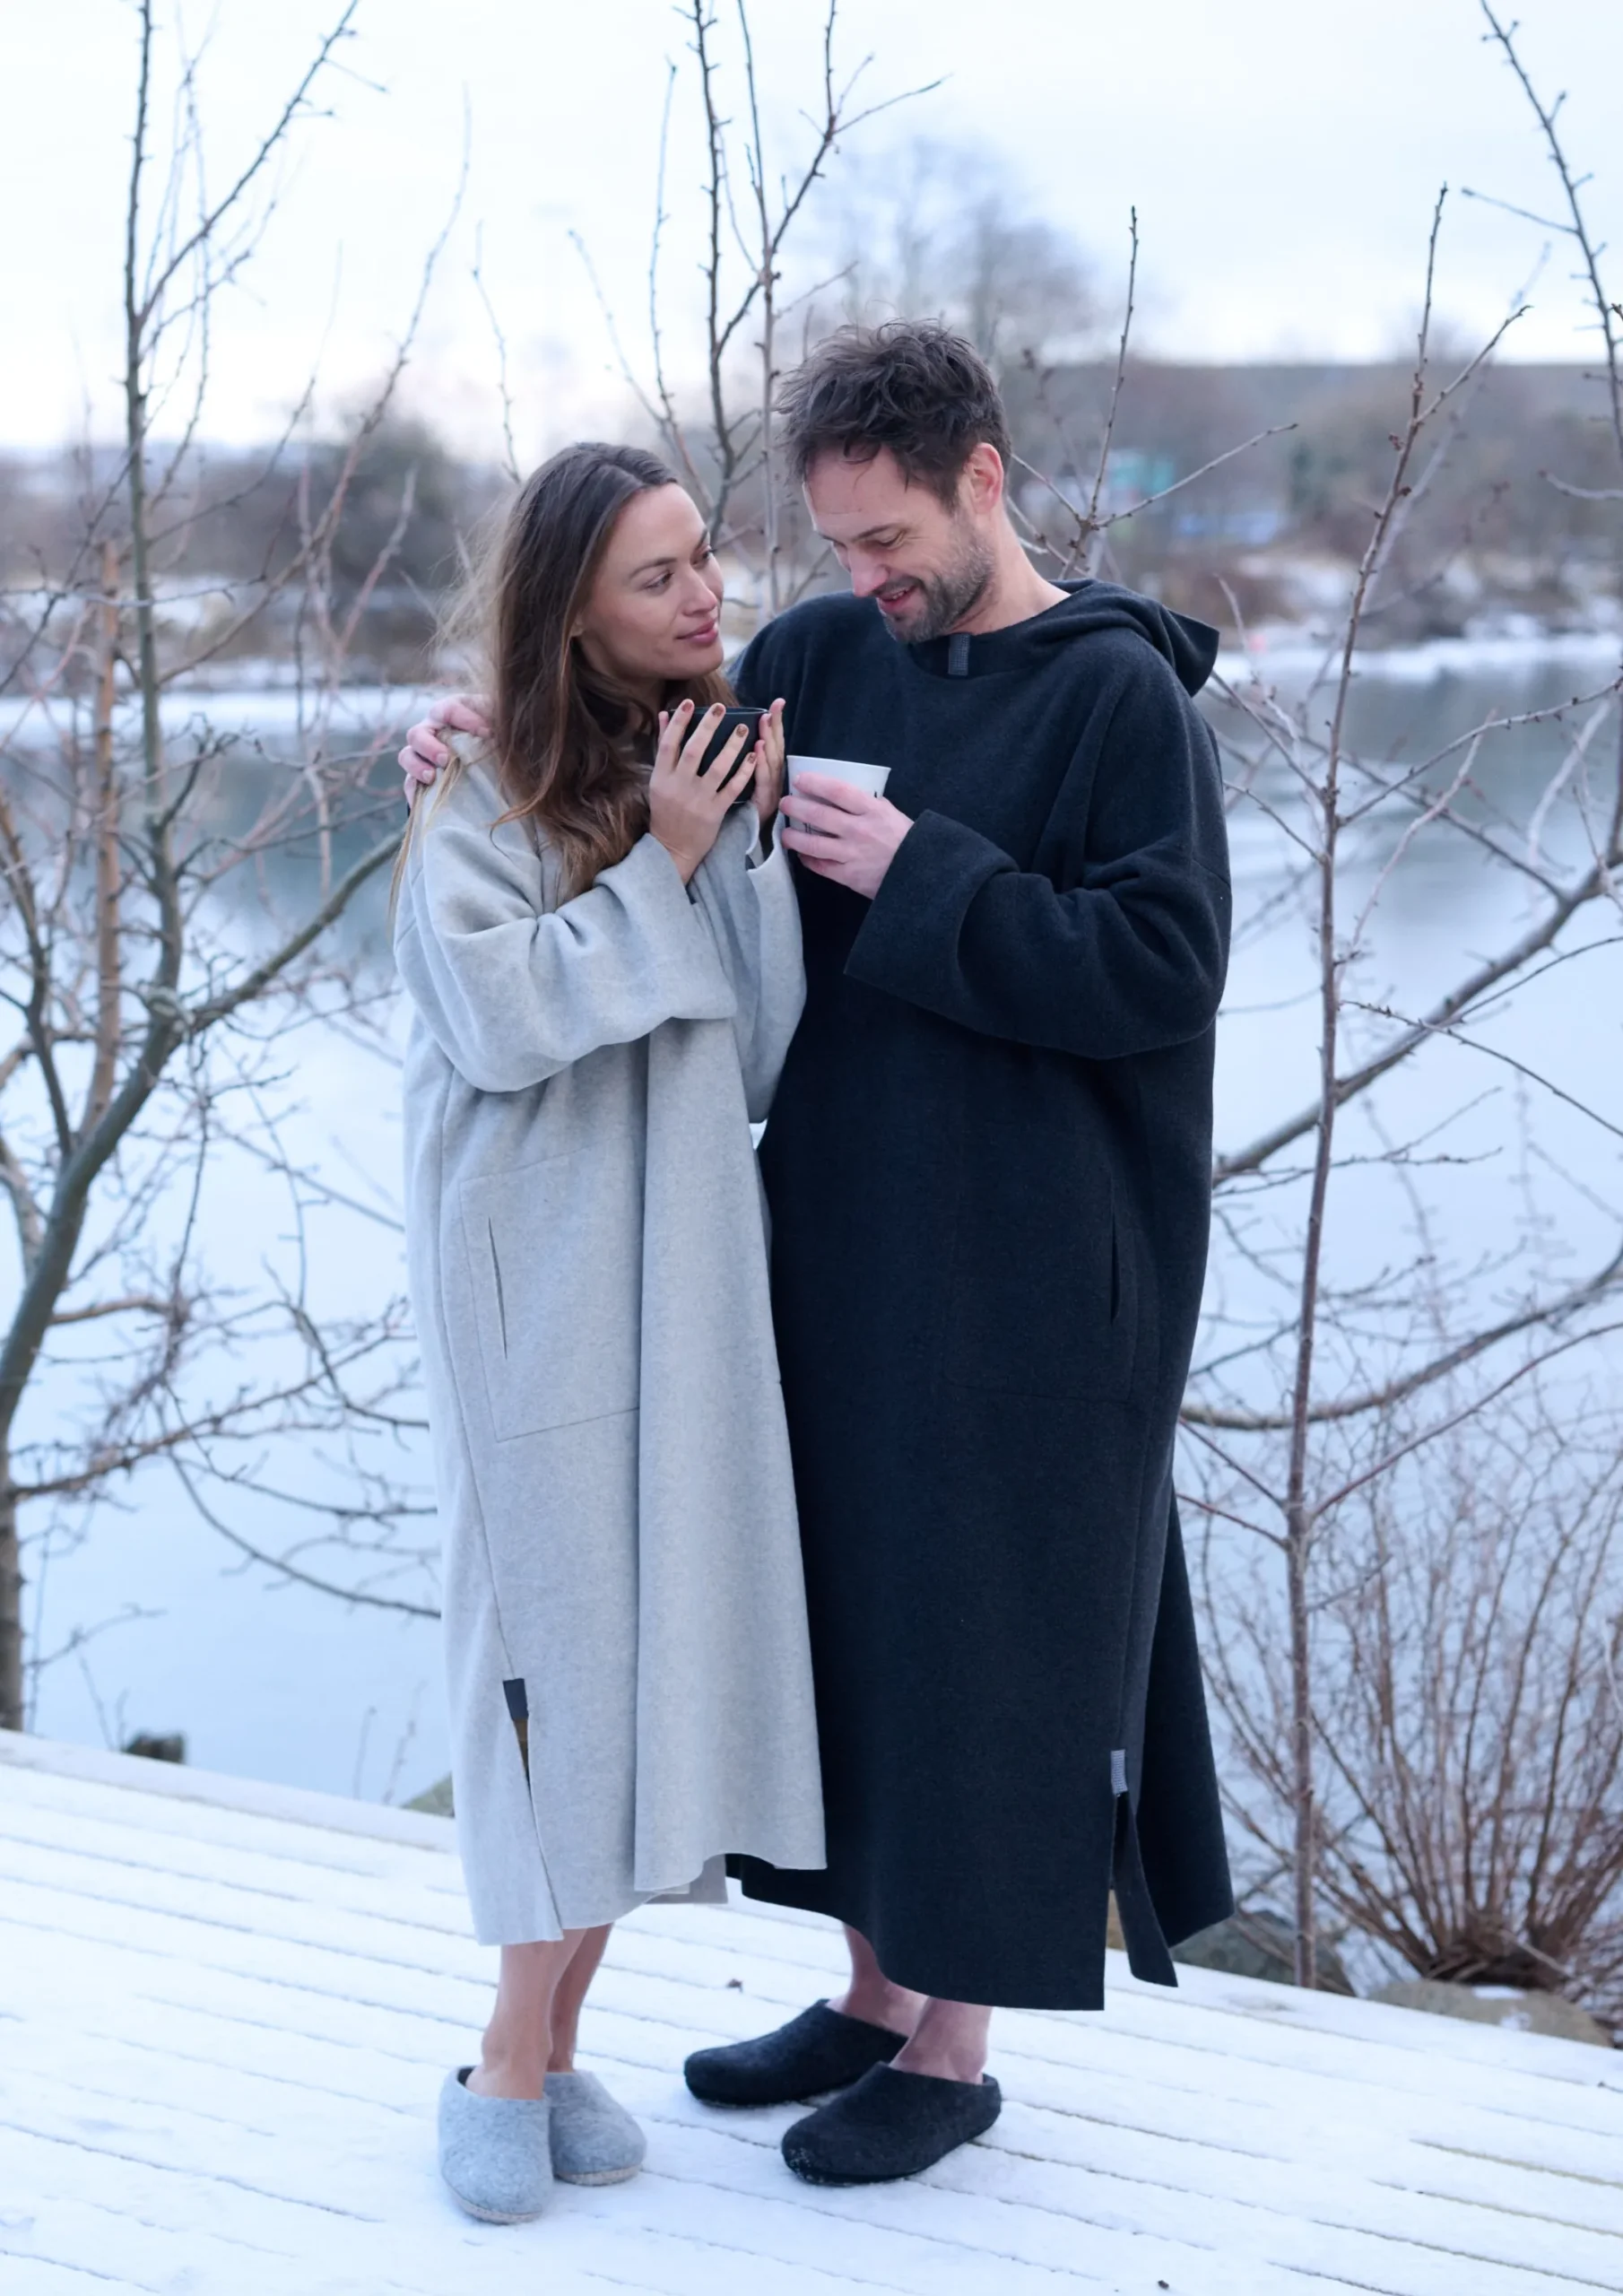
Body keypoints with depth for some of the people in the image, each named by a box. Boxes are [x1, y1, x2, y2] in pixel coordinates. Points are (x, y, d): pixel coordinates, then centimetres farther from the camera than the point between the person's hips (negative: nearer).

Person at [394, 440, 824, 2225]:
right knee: (566, 1625, -2)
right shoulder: (483, 801, -5)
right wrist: (659, 866, -15)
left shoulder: (719, 774, 6)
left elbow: (767, 1061, 0)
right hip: (536, 1285, -5)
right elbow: (500, 1020, -17)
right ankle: (520, 2054, 12)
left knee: (661, 1614, 6)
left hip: (686, 1271, 5)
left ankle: (538, 2041, 18)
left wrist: (747, 851, -10)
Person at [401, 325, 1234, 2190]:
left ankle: (955, 2049, 18)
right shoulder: (821, 656, 6)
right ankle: (875, 1991, 31)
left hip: (1023, 1273, -7)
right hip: (840, 1239, 7)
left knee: (987, 1632, 3)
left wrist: (923, 877, -20)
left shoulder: (1120, 694, -10)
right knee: (846, 1601, 14)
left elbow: (1163, 967, -18)